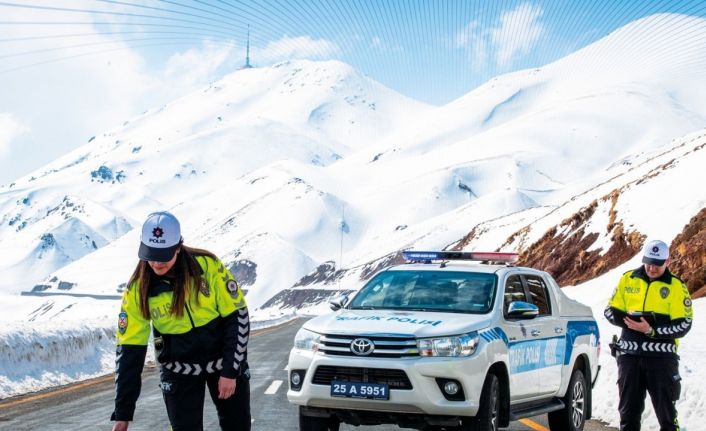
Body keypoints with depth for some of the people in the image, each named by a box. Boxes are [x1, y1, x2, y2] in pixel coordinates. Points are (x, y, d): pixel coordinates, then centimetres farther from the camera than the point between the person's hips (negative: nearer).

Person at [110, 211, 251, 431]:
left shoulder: (207, 265, -19)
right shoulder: (138, 289, -15)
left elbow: (237, 315, -12)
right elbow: (129, 349, -11)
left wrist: (230, 371, -15)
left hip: (224, 358, 0)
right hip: (180, 369, 0)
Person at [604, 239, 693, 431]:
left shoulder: (676, 287, -2)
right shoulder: (628, 279, 7)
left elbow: (683, 325, -6)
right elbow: (611, 311, 9)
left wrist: (652, 330, -19)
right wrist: (628, 320, -11)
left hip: (661, 357, -3)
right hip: (629, 355, 3)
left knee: (666, 410, 0)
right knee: (628, 409, 12)